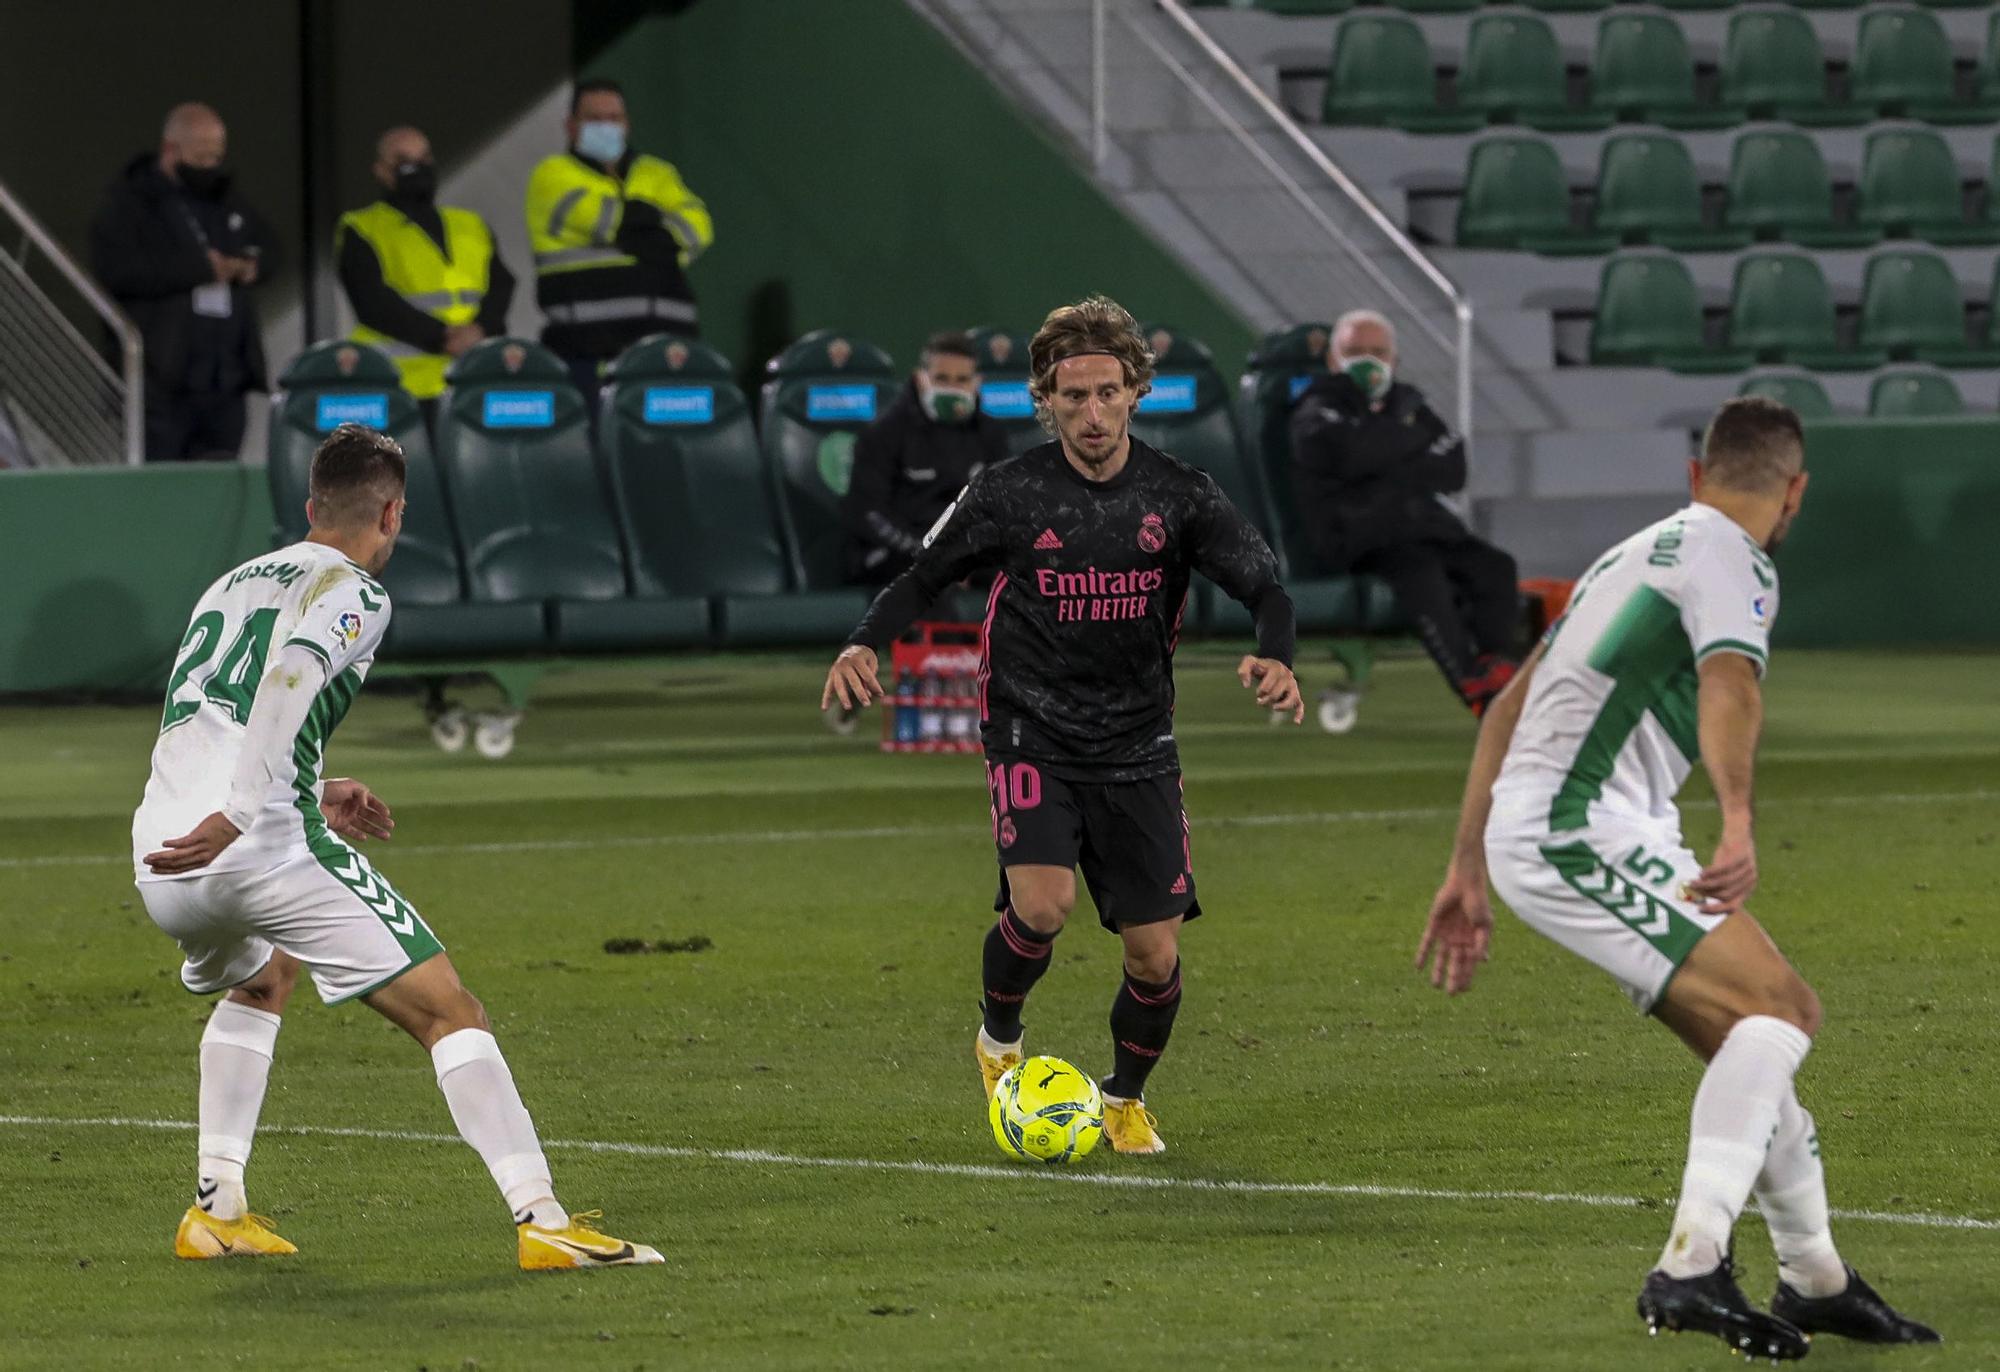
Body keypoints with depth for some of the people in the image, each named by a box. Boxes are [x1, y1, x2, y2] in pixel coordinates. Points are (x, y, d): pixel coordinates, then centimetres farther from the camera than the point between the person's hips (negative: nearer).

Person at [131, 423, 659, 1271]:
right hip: (269, 849, -7)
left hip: (162, 864, 7)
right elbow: (286, 688, -18)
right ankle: (542, 1221, -15)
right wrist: (238, 817, -25)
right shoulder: (351, 595, 2)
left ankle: (215, 1210, 28)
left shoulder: (231, 586, 25)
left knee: (260, 982, 37)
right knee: (449, 1014, -2)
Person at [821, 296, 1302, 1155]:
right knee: (1042, 905, -26)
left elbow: (1263, 585, -6)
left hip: (1138, 749, 2)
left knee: (1155, 956, -2)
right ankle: (999, 1040, 7)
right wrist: (865, 644, -14)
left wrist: (1273, 657, -28)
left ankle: (1125, 1098, 28)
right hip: (1033, 736, -2)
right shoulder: (1009, 494, -4)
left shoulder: (1178, 496, -1)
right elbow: (923, 577, 6)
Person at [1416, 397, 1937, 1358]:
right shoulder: (1731, 559, -5)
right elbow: (1729, 687, -27)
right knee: (1773, 1009, -20)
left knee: (1771, 1021, 15)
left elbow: (1508, 709, 27)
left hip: (1530, 830, 10)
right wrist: (1738, 828, -44)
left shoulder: (1638, 554, 24)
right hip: (1580, 833, -10)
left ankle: (1815, 1280, 26)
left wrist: (1467, 871, 29)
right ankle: (1690, 1267, -32)